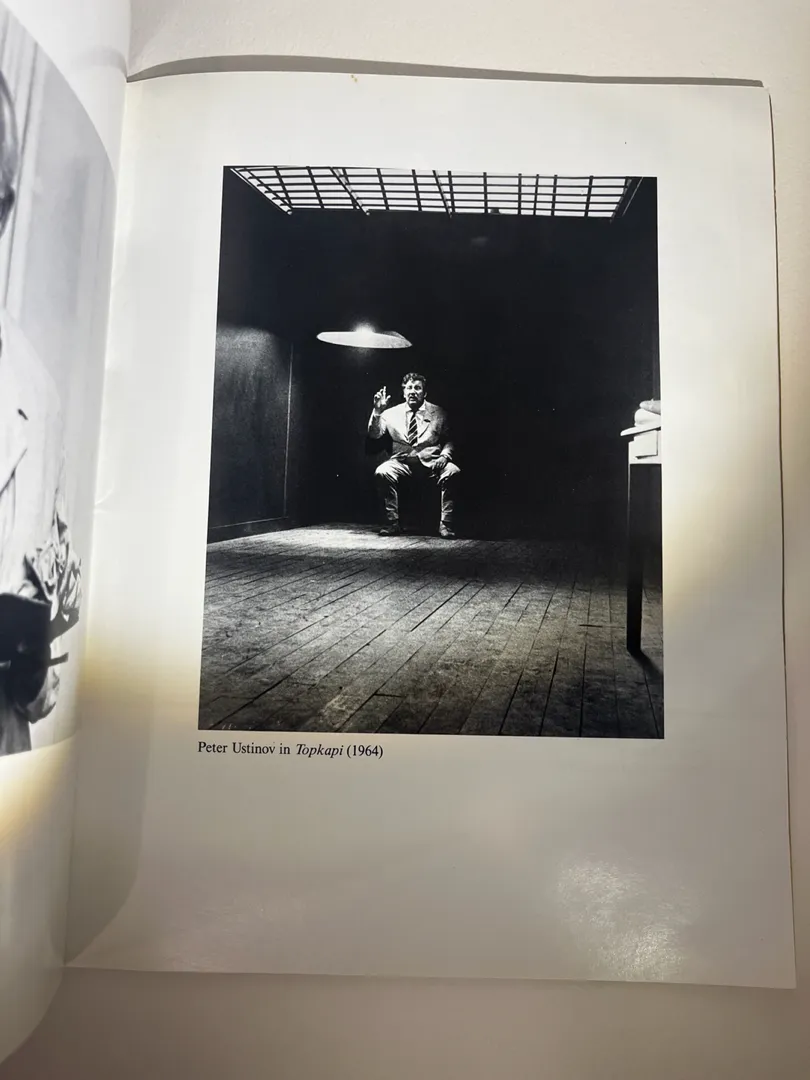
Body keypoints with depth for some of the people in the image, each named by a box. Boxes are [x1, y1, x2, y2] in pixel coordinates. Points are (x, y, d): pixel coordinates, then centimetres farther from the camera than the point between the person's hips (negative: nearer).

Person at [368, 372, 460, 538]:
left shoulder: (439, 414, 10)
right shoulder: (391, 413, 10)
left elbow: (449, 440, 10)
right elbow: (374, 435, 2)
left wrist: (444, 456, -11)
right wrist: (377, 411, -12)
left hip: (431, 461, 0)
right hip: (402, 461, 0)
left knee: (453, 472, -30)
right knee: (382, 472, -30)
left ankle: (445, 524, -22)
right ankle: (392, 523, -19)